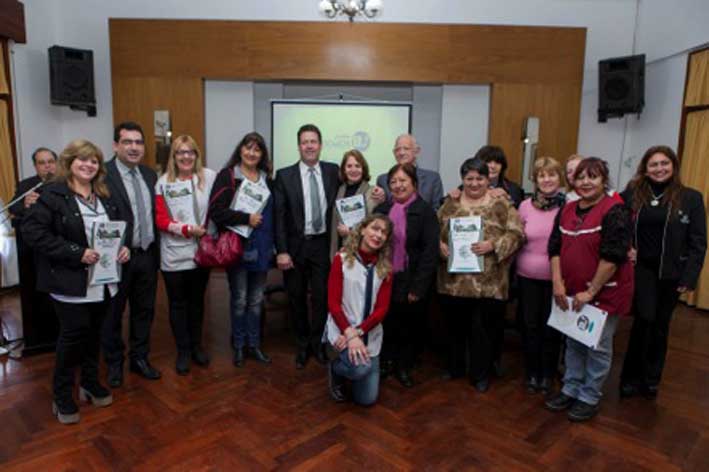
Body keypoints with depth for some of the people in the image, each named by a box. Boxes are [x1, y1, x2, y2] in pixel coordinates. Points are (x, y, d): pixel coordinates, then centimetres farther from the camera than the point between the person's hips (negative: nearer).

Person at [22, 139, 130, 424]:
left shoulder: (104, 196, 10)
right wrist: (76, 253, -22)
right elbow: (32, 231, -17)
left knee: (94, 333, 16)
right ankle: (62, 397, 21)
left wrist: (122, 247, -2)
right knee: (73, 335, 2)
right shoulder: (53, 194, -9)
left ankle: (90, 383, 34)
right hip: (71, 282, -6)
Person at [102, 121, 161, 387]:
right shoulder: (102, 175, -13)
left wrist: (155, 249, 8)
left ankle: (139, 358, 33)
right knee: (113, 313, 13)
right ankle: (114, 362, 31)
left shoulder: (150, 175, 7)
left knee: (144, 310, 16)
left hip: (148, 254, 6)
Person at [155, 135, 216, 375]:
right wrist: (187, 229, -17)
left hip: (201, 251, 1)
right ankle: (183, 351, 27)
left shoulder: (210, 177, -5)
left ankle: (196, 345, 35)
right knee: (177, 303, 10)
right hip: (174, 254, -1)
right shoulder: (164, 182, -5)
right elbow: (160, 220, -5)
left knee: (197, 300, 17)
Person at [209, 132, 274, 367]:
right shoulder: (227, 176, -5)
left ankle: (254, 344, 26)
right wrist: (246, 218, -20)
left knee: (256, 300, 13)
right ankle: (239, 346, 24)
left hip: (261, 248, 4)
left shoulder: (267, 179, 11)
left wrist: (274, 245, 7)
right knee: (239, 299, 7)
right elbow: (216, 210, -14)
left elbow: (274, 211, 14)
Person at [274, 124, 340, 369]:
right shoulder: (284, 175, -3)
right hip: (295, 245, 0)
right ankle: (303, 344, 29)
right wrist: (281, 251, -10)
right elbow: (279, 216, -5)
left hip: (322, 244, 1)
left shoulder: (333, 171, 2)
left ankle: (317, 342, 26)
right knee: (297, 298, 11)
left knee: (321, 296, 6)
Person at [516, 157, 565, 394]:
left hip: (556, 277, -2)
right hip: (527, 275, 2)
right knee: (530, 326, 13)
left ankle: (547, 375, 29)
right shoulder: (525, 205, 0)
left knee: (551, 328, 11)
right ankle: (531, 373, 30)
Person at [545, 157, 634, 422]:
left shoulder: (614, 212, -14)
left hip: (603, 293, -6)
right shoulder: (567, 210, 7)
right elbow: (555, 248, 6)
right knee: (573, 343, 17)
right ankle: (571, 389, 33)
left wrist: (591, 292, -18)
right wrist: (557, 283, -4)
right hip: (572, 293, 6)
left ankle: (590, 398, 23)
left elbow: (612, 257, -20)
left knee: (597, 347, 7)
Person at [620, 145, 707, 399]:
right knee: (644, 319, -9)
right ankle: (631, 377, 9)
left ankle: (651, 379, 30)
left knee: (660, 325, 13)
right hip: (641, 268, -1)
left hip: (671, 272, 1)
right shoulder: (632, 193, 0)